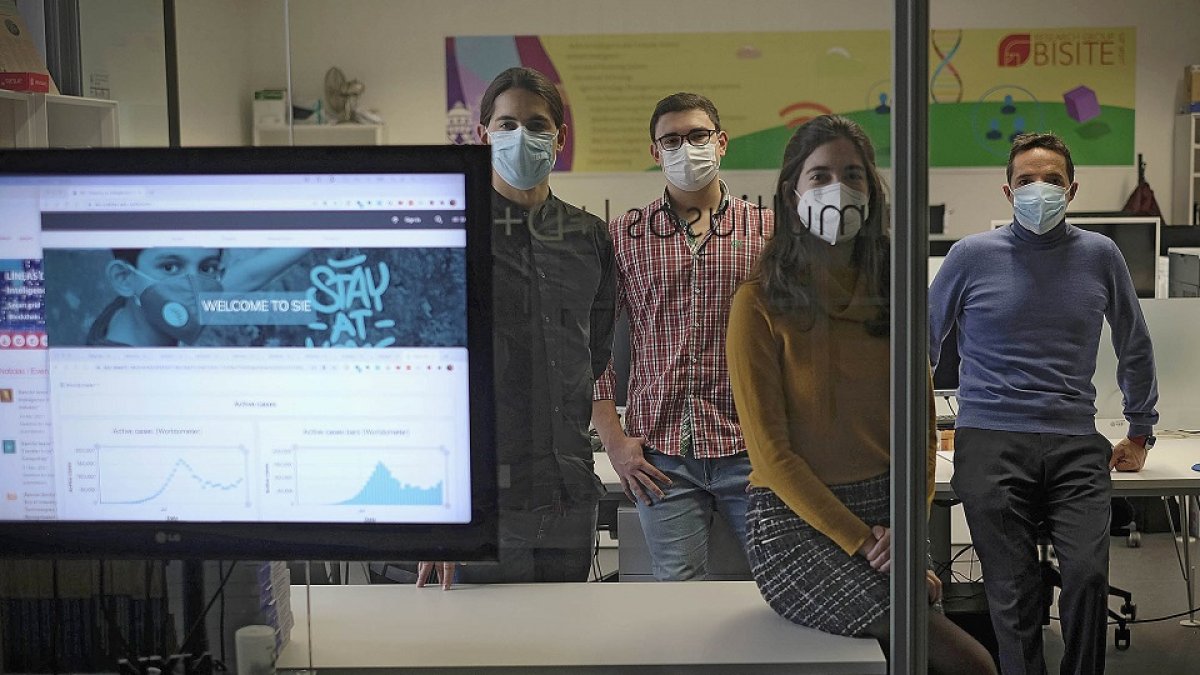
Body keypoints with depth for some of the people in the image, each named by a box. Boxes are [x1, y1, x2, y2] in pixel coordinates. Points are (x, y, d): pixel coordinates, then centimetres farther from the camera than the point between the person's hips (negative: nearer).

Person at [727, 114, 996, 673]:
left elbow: (921, 429, 9)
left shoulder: (894, 296, 11)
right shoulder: (760, 302, -5)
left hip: (883, 510, 5)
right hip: (795, 522, -5)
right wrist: (860, 543, -14)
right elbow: (770, 450, -9)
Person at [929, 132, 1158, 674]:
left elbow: (1134, 347, 23)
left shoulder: (1099, 256, 9)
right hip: (990, 444, -1)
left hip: (1074, 445, 1)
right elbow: (923, 344, 15)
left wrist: (1140, 433, 24)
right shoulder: (972, 256, 5)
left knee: (1088, 573, -18)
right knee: (1013, 596, -3)